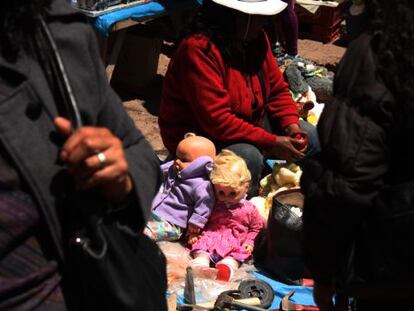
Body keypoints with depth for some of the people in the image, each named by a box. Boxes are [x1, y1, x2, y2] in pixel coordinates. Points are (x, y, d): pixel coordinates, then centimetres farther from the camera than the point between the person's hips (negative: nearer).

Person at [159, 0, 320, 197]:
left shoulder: (256, 39, -5)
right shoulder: (198, 50, -28)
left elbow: (277, 89, 4)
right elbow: (217, 120, -32)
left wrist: (291, 124, -15)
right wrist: (270, 143, -30)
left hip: (248, 124, 8)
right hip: (199, 137, -8)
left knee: (308, 135, -1)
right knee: (249, 157, -33)